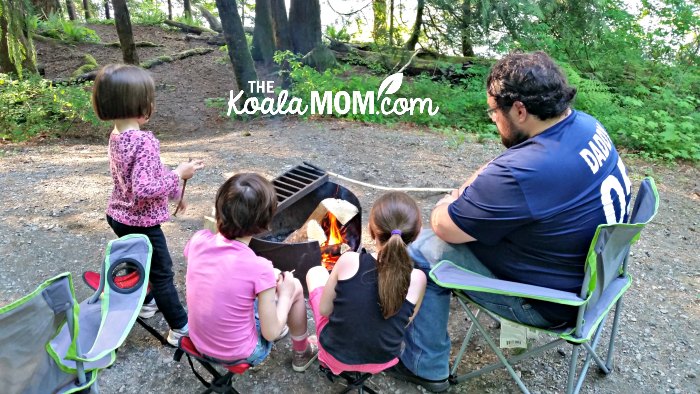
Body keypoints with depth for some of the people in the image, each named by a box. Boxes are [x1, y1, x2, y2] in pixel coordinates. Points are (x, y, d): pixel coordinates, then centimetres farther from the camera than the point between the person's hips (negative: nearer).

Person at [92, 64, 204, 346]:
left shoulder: (116, 136, 2)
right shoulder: (144, 142, -28)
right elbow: (144, 188, -34)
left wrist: (173, 192, 16)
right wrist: (178, 175, -23)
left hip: (119, 215, 9)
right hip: (141, 222, -9)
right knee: (162, 273, 4)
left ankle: (147, 302, 50)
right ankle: (180, 328, 17)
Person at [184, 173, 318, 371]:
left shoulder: (198, 240, -16)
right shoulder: (259, 268, -30)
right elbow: (271, 333, -17)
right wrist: (285, 294, -2)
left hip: (199, 342, 5)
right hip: (239, 354, -5)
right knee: (295, 286, 12)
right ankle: (301, 353, 34)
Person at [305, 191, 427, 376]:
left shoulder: (349, 261, -24)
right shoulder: (416, 279, -21)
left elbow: (324, 309, -12)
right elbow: (404, 323, -7)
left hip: (336, 354, -1)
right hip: (382, 363, 1)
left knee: (315, 272, 20)